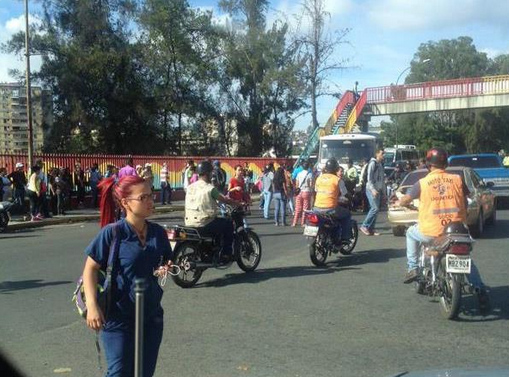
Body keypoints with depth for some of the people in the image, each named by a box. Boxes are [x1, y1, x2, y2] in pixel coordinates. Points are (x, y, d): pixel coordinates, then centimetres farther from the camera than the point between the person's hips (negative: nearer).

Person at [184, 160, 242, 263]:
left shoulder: (190, 187, 9)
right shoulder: (209, 188, -12)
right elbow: (225, 200, -9)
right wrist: (240, 204, 3)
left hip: (189, 223, 8)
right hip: (203, 224, -8)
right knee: (228, 224, 10)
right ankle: (226, 254, 10)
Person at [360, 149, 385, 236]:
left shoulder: (380, 164, 18)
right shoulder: (373, 163, -7)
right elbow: (369, 178, -14)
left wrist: (383, 191, 17)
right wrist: (373, 189, -24)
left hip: (378, 190, 8)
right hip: (372, 189, -8)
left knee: (375, 209, 5)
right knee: (375, 208, -16)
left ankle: (371, 228, 8)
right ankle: (364, 226, -10)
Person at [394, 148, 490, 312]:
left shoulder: (422, 183, -2)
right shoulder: (457, 179, 3)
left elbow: (405, 200, 6)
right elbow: (465, 201, 12)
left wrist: (397, 203, 28)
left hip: (431, 232, -2)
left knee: (411, 233, 28)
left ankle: (413, 268, 20)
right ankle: (480, 290, 13)